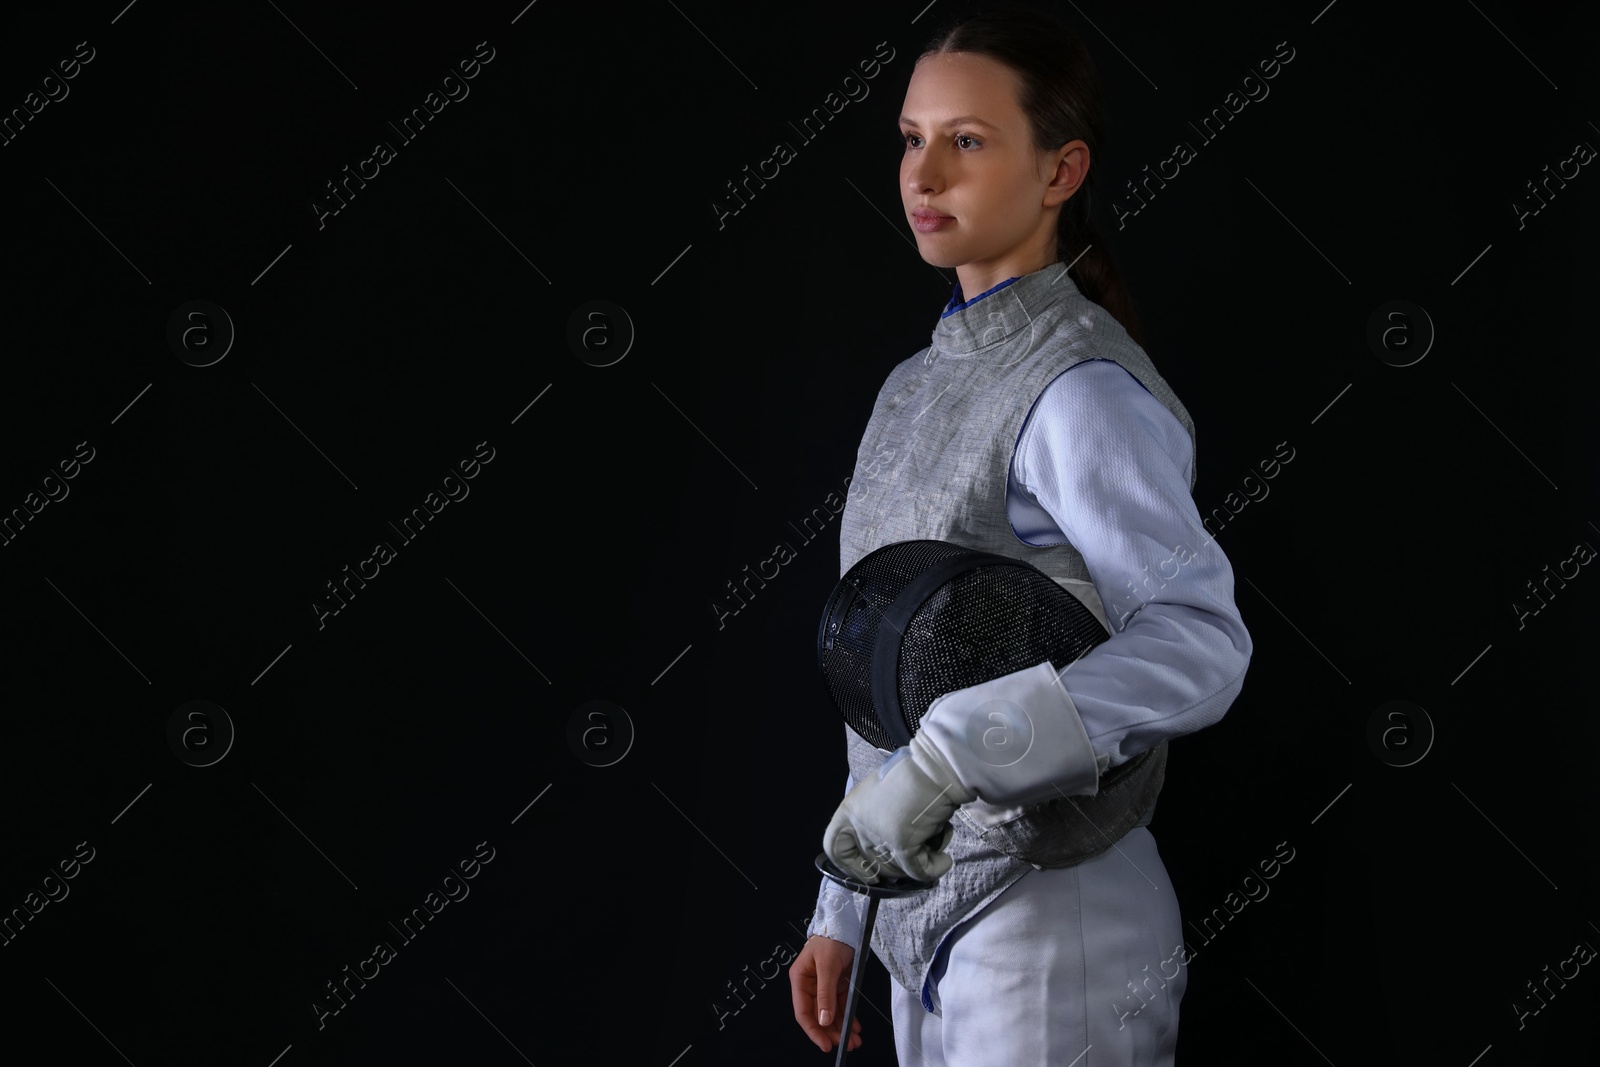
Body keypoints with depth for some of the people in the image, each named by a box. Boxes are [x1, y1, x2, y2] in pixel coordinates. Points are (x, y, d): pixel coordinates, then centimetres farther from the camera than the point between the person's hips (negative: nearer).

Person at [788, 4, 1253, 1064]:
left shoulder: (1085, 394, -15)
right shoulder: (917, 387, 10)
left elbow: (1198, 642, -29)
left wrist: (938, 766, -35)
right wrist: (842, 910, 15)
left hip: (1053, 928, -7)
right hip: (928, 906, 7)